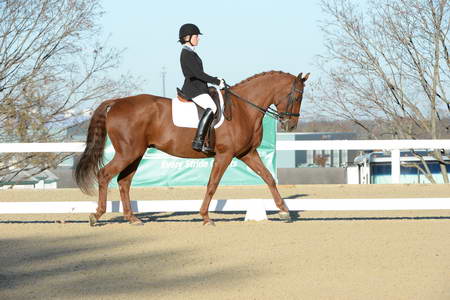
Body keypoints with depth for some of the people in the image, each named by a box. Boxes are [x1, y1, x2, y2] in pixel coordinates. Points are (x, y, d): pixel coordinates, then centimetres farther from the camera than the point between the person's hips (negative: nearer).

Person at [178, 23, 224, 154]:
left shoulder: (191, 53, 20)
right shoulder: (187, 54, -12)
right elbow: (198, 74, -19)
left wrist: (216, 80, 17)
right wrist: (217, 82, -13)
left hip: (197, 88, 11)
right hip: (193, 89, -11)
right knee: (211, 107, -32)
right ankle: (198, 141, -39)